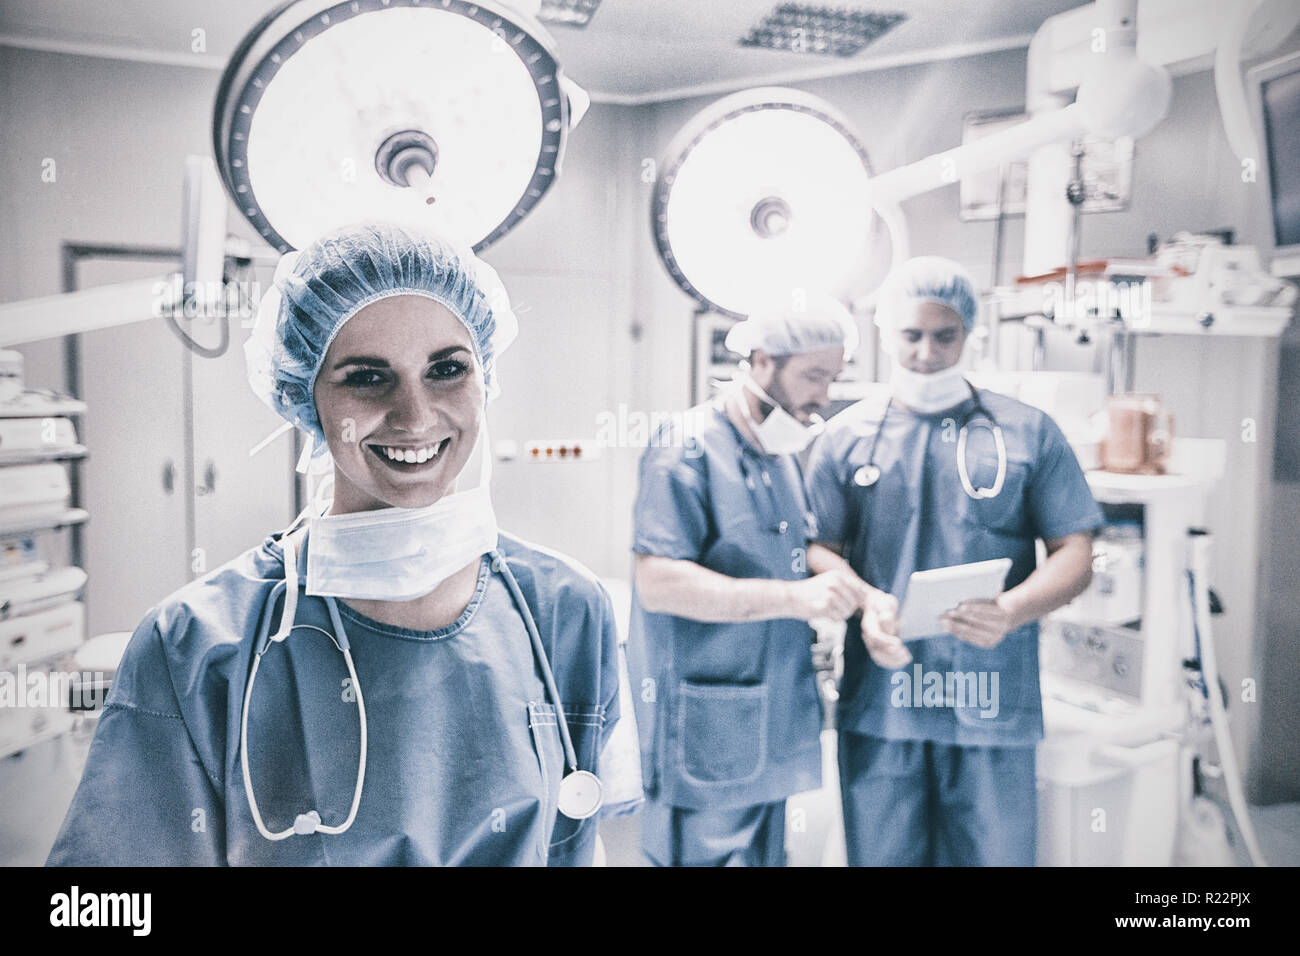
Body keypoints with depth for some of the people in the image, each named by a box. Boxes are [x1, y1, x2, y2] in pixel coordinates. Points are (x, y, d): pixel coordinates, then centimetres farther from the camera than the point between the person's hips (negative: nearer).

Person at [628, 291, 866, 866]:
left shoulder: (784, 457, 15)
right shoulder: (686, 451, -13)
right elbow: (658, 581, -23)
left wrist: (841, 590, 3)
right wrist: (793, 597, -27)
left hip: (772, 731, 8)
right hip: (703, 736, -8)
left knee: (763, 855, 17)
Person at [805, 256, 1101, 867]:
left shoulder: (1028, 433, 7)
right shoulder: (846, 438, 9)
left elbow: (1074, 554, 4)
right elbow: (817, 548, 5)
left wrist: (1010, 612, -16)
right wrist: (866, 602, -16)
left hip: (992, 703, 0)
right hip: (878, 699, 1)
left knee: (994, 854, 7)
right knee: (880, 855, 10)